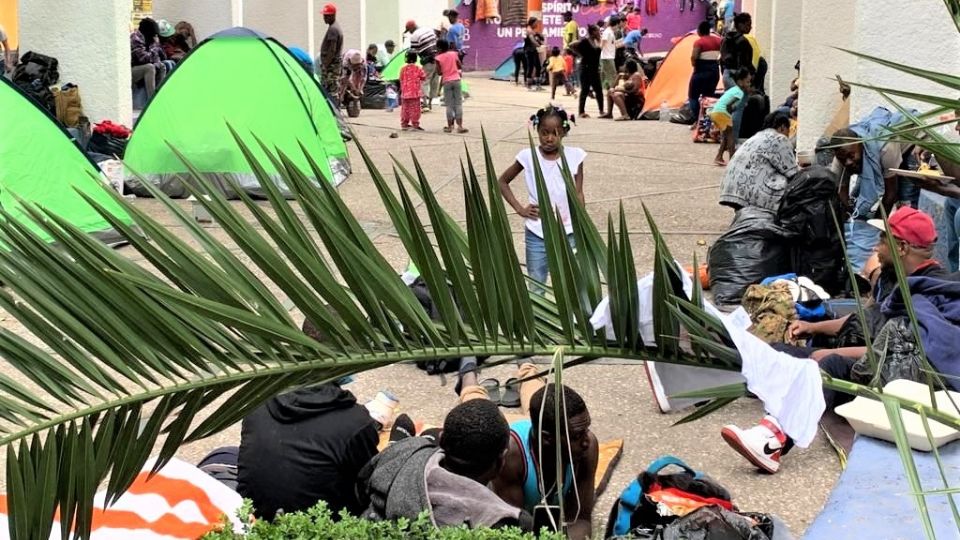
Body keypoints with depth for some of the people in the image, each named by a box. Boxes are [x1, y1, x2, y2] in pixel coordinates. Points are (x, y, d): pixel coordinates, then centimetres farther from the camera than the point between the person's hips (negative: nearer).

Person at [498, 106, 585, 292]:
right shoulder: (528, 156, -4)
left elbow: (578, 195, 0)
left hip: (567, 234, 0)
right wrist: (519, 208, -2)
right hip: (536, 235, 0)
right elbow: (502, 181, 9)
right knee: (536, 290, 8)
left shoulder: (574, 156, -4)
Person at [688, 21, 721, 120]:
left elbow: (694, 57, -22)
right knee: (709, 96, 14)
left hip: (701, 71, -6)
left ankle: (697, 120, -7)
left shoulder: (699, 42, -12)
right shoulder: (718, 40, 7)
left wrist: (695, 65, -4)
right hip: (714, 71, 6)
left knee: (693, 96, 4)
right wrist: (716, 63, 15)